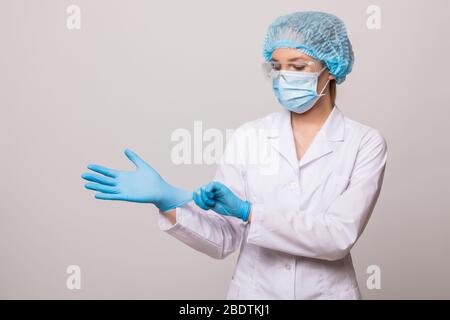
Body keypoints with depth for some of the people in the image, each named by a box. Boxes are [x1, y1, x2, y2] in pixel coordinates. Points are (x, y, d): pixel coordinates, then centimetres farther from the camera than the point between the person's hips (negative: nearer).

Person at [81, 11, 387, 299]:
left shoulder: (365, 143, -9)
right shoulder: (247, 136, -5)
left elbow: (339, 237, -19)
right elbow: (224, 240, -8)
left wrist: (247, 211, -26)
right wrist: (167, 200, -23)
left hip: (328, 292, -1)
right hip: (253, 290, 2)